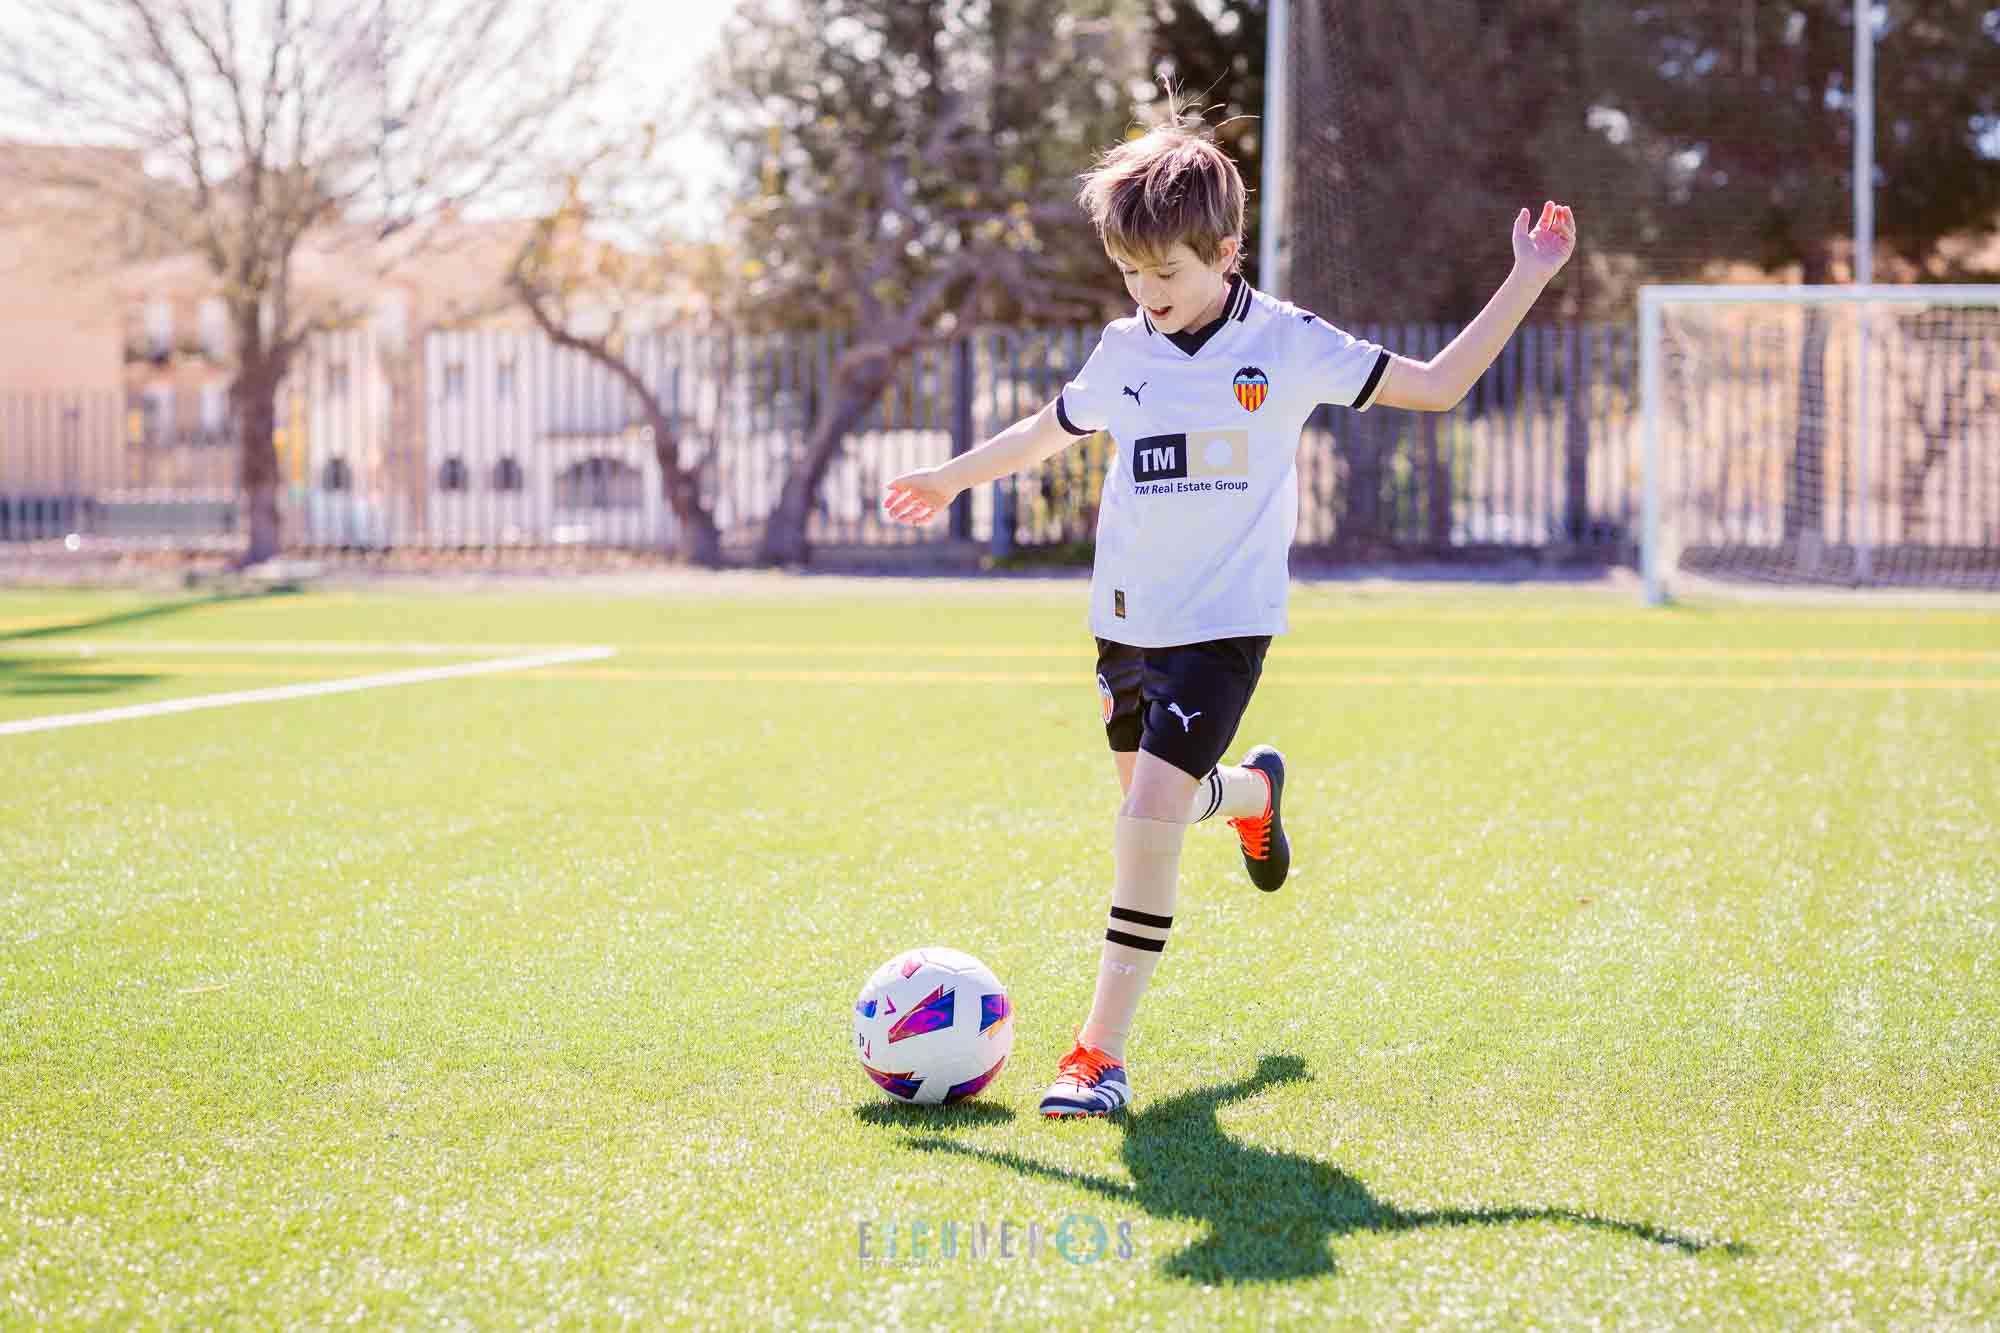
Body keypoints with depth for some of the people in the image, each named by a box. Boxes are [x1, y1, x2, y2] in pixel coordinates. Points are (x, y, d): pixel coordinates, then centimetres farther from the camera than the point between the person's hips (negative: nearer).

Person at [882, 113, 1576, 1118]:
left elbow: (1438, 385, -3)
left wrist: (1527, 281, -10)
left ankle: (1102, 1049, -12)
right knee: (1150, 809, 18)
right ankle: (1252, 790, 55)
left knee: (1148, 818, -18)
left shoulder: (1289, 344, -7)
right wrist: (952, 478, 33)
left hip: (1224, 624, -5)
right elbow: (1048, 431, 24)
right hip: (1126, 620, 5)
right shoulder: (1124, 352, 4)